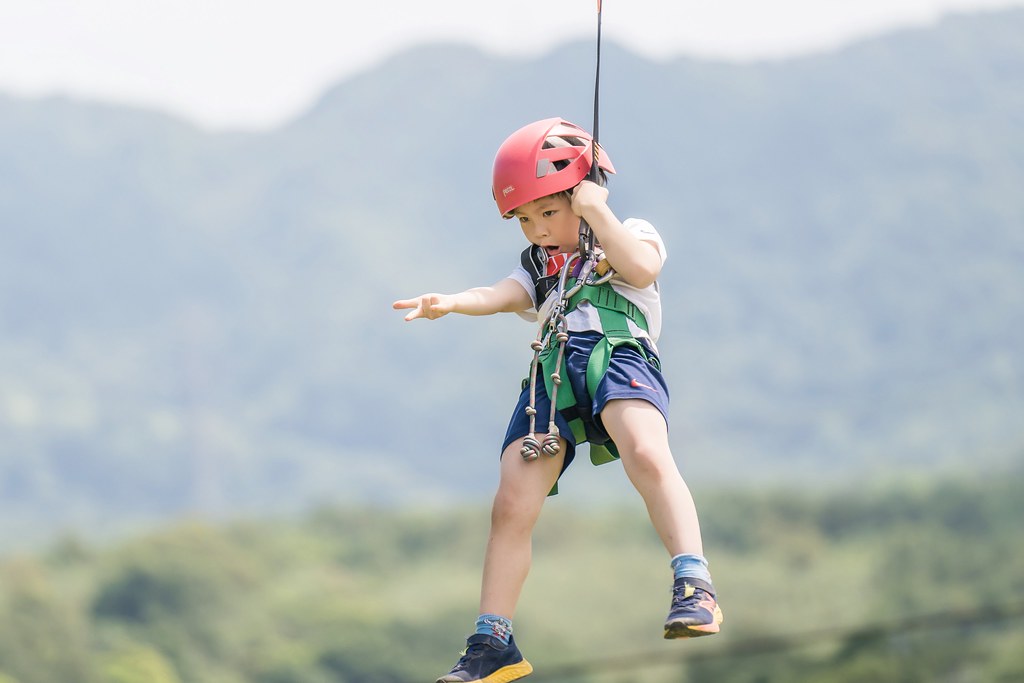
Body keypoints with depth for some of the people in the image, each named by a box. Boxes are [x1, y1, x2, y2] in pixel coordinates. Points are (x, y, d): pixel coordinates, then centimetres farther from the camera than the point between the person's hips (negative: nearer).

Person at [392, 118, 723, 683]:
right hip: (552, 375, 5)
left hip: (617, 356, -5)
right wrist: (449, 304, -11)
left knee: (647, 456, -34)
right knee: (511, 508, -5)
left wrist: (596, 212, -3)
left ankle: (694, 587, -41)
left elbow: (642, 267, -4)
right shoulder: (538, 267, 33)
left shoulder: (630, 236, 22)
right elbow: (500, 296, 10)